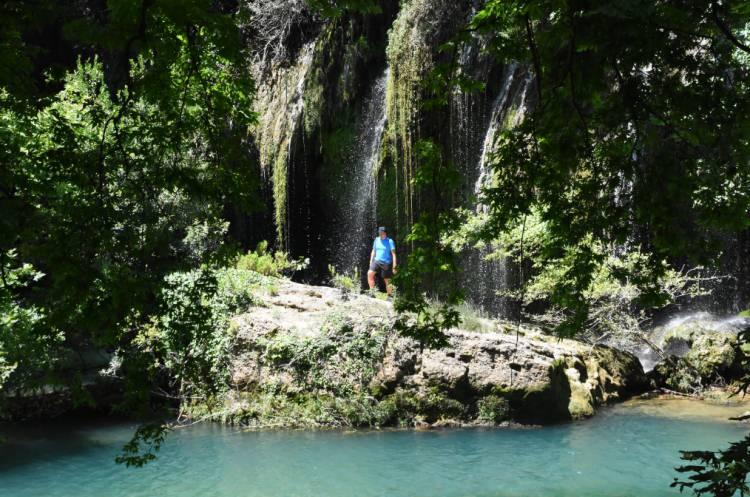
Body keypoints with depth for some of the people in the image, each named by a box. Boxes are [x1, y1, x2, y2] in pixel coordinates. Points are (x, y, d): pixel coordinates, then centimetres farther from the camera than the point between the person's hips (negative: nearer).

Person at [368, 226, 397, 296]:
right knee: (370, 273, -19)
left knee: (387, 281, 0)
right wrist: (371, 262, 12)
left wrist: (394, 266, -14)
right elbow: (373, 251, 18)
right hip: (377, 261, 4)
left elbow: (393, 254, -8)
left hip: (386, 263, -4)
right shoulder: (376, 240, 8)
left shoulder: (390, 241, -6)